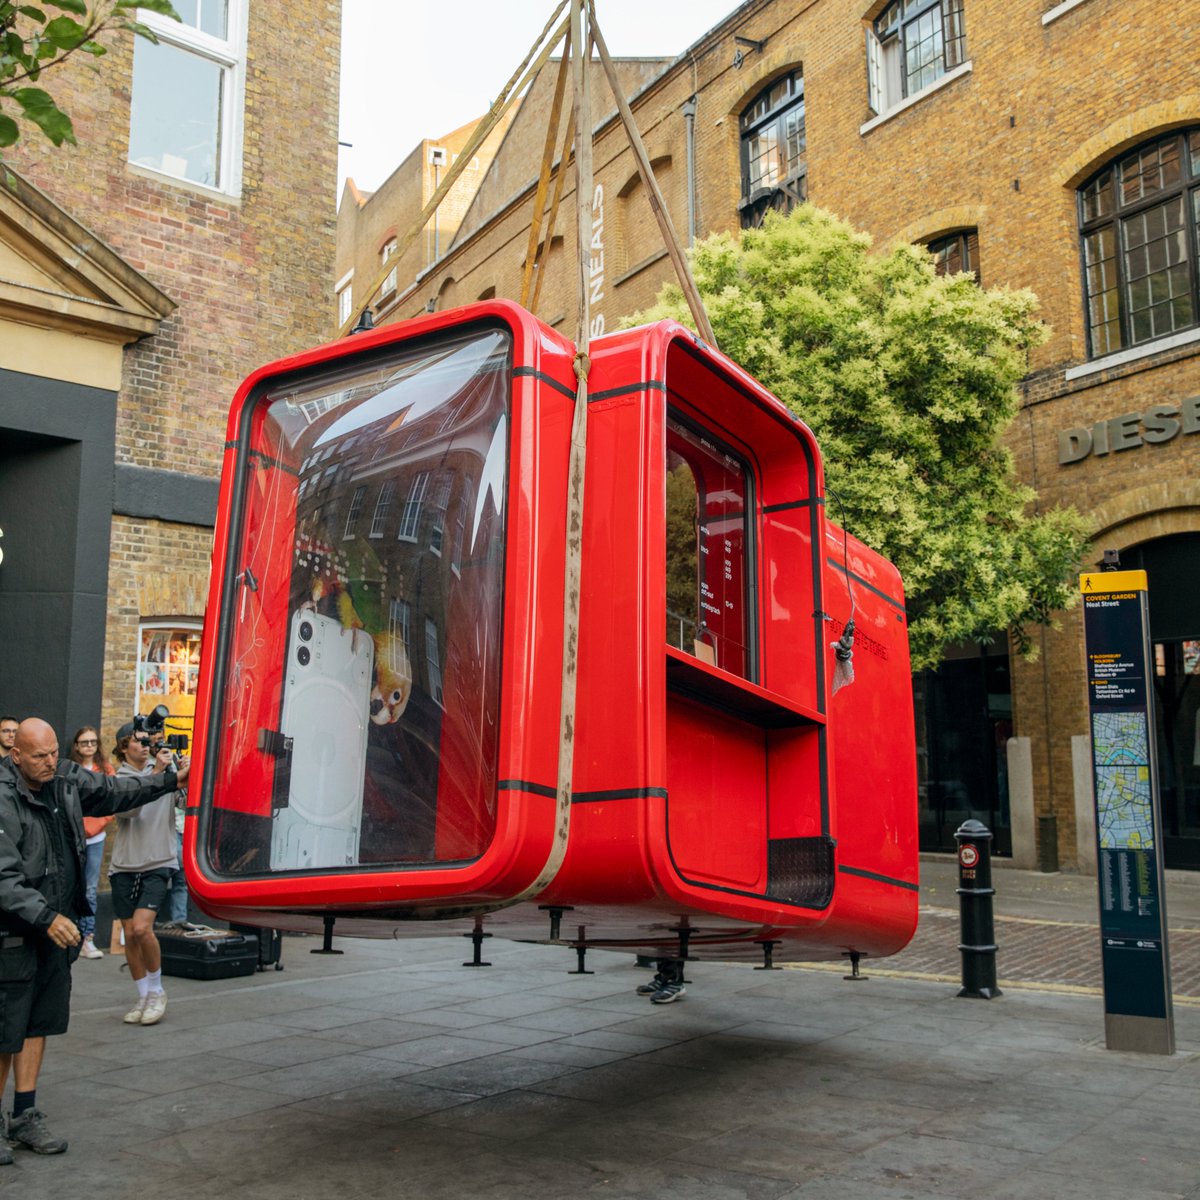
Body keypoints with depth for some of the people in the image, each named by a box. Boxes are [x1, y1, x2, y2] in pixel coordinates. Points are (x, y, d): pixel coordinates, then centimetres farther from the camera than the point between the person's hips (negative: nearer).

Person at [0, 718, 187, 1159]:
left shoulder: (68, 780, 3)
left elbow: (117, 792, 19)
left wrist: (174, 779, 17)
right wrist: (46, 918, -28)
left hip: (55, 927, 7)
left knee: (39, 1023, 13)